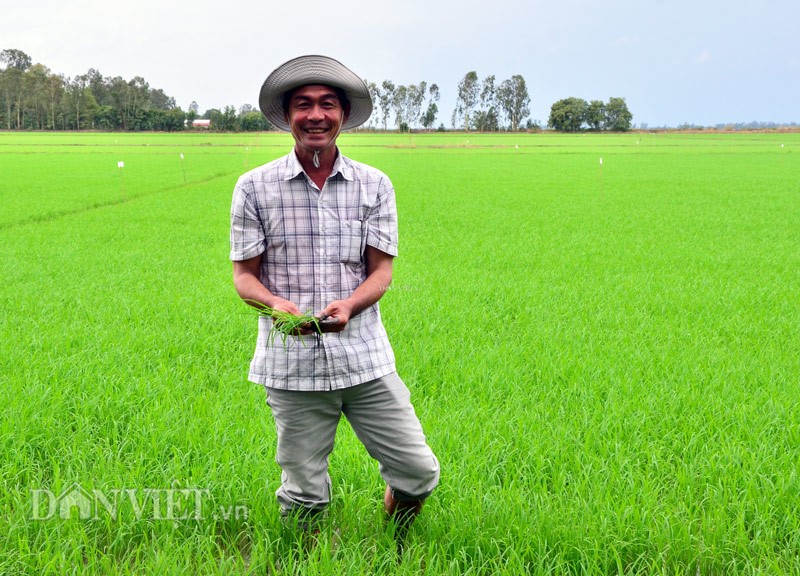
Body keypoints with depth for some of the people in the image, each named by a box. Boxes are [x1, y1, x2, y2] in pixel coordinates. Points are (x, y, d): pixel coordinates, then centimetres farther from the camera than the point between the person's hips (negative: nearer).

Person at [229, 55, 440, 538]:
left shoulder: (374, 185, 5)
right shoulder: (255, 187, 1)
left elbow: (381, 271, 1)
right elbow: (244, 275, 2)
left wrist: (349, 305, -21)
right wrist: (277, 303, -20)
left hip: (365, 358, 1)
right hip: (293, 364, -1)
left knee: (419, 473, 1)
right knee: (304, 498, 5)